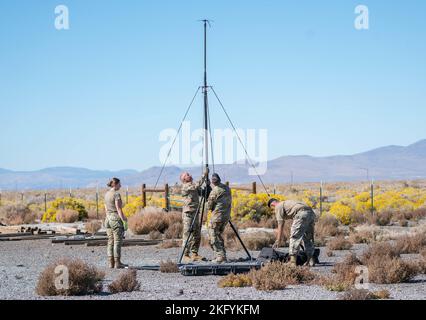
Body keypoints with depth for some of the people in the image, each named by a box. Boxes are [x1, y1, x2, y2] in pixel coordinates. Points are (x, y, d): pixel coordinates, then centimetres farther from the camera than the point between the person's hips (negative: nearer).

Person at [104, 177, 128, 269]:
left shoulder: (107, 194, 11)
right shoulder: (116, 194, -13)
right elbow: (119, 209, -17)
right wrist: (124, 220, -15)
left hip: (108, 219, 8)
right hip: (116, 218, -8)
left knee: (110, 241, 9)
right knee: (118, 241, -4)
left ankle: (111, 263, 9)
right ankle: (117, 263, -4)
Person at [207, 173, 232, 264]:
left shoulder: (215, 191, -14)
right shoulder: (227, 188, 7)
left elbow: (209, 207, -8)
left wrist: (208, 203, 13)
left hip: (217, 216, -7)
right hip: (226, 215, 7)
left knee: (213, 237, 1)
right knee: (219, 235, 19)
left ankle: (220, 256, -7)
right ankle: (223, 256, 16)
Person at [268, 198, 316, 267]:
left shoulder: (278, 207, 10)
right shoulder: (286, 203, 36)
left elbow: (280, 225, 3)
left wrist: (278, 240, 3)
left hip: (302, 214, -9)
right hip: (311, 213, 9)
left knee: (294, 237, -4)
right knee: (308, 238, 19)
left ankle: (292, 261, -9)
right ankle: (311, 260, 19)